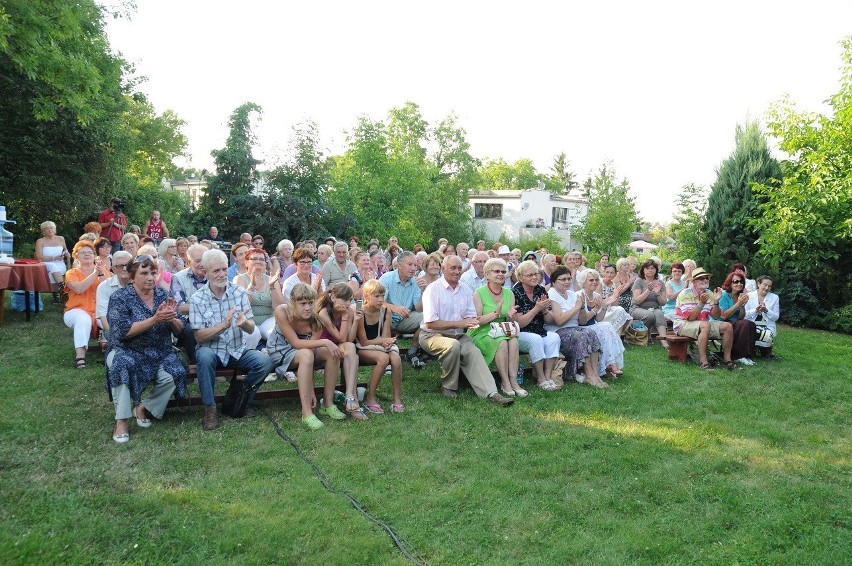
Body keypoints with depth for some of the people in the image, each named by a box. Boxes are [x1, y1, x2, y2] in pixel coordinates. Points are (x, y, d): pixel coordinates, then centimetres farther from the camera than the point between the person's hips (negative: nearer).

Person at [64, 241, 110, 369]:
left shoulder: (102, 271, 15)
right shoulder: (72, 273, 11)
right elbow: (79, 289, -12)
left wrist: (101, 273, -15)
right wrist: (95, 273, -15)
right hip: (77, 311, -1)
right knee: (83, 319, -36)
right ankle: (80, 355, -41)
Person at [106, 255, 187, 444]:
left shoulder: (164, 295, 3)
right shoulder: (120, 298, -7)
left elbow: (179, 330, 2)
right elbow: (122, 331, -20)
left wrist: (171, 318, -21)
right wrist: (155, 319, -29)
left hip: (160, 353, 3)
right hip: (128, 351, -3)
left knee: (176, 373, -25)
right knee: (122, 363, -36)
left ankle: (144, 407, 2)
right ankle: (122, 420, -22)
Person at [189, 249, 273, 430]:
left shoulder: (239, 292, -1)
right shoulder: (197, 299, -6)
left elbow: (251, 329, -3)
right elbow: (199, 337, -11)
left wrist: (244, 323, -29)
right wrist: (224, 325, -28)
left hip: (237, 351, 2)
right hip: (211, 350, -2)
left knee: (265, 361, -23)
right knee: (204, 355, -36)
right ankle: (210, 409, -18)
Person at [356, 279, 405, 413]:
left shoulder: (386, 312, 1)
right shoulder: (360, 314, -14)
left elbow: (385, 337, 0)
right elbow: (364, 342, -13)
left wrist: (386, 342, -23)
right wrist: (383, 340, -19)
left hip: (380, 346, 5)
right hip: (362, 349, -4)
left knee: (396, 358, -28)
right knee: (383, 358, -34)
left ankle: (397, 399, -17)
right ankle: (370, 398, -20)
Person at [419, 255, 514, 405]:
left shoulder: (465, 290, 10)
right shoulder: (433, 289, -9)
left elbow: (471, 317, 11)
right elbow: (430, 323, -16)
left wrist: (472, 322, -15)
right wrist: (458, 323, -20)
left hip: (458, 336, 5)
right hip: (432, 336, -5)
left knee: (473, 352, -23)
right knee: (453, 345, -34)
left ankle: (491, 393, -31)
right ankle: (448, 387, -14)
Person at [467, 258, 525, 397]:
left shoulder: (509, 294, 11)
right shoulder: (479, 293, -5)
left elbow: (510, 321, 12)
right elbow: (476, 321, -12)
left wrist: (510, 316, -12)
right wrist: (495, 313, -24)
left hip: (503, 332, 4)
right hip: (481, 333, -4)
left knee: (513, 340, -27)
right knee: (502, 342, -32)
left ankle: (513, 380, -26)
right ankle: (505, 382, -24)